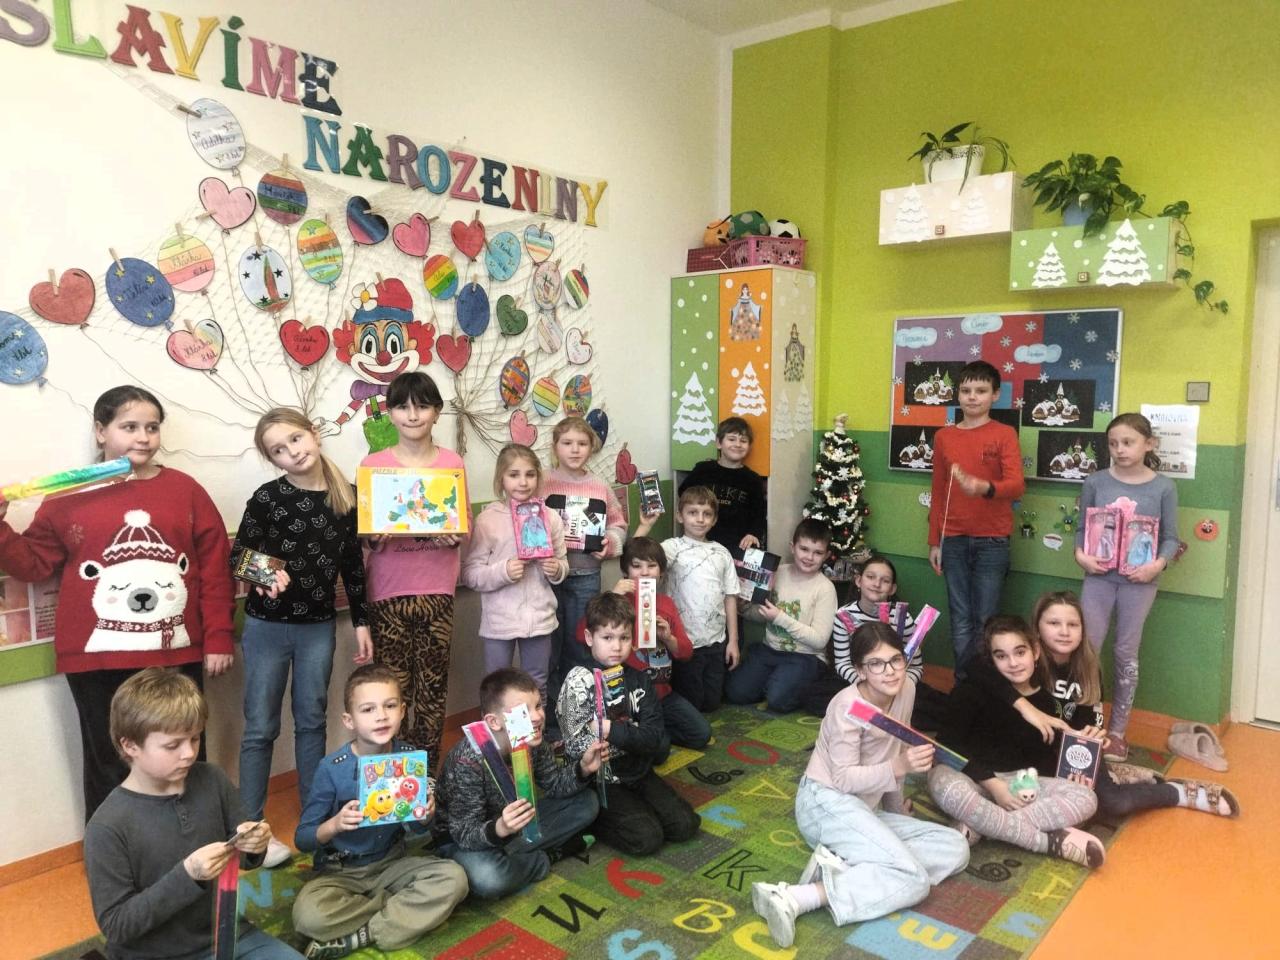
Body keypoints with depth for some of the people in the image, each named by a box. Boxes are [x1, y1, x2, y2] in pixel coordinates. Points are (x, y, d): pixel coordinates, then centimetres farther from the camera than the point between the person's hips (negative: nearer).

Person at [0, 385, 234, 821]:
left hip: (177, 654, 1)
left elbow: (215, 568, 1)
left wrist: (218, 638, -2)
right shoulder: (69, 496, 2)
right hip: (98, 659, -1)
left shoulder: (186, 490, 3)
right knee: (109, 765, 12)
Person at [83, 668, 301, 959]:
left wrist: (251, 845, -14)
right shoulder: (107, 827, -17)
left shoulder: (212, 781, -6)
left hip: (226, 934, 4)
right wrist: (186, 875, -25)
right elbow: (115, 925, -14)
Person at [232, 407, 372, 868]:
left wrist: (361, 622, 6)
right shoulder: (267, 497, -12)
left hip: (319, 626, 3)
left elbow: (353, 564, 4)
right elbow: (236, 557, -5)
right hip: (268, 626, -3)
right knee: (261, 728, 6)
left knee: (312, 721, 15)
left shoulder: (346, 496, -2)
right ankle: (250, 828, 18)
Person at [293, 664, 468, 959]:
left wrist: (427, 815, -19)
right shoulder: (332, 768, -17)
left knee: (453, 878, -22)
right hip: (340, 871, -2)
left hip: (391, 863, 3)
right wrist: (335, 825, -30)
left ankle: (362, 935, -14)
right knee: (308, 915, -33)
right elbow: (302, 838, -10)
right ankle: (400, 907, -11)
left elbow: (418, 827, 5)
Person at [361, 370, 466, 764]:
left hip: (437, 589, 1)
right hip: (388, 591, -1)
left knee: (432, 685, 9)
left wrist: (454, 536, -17)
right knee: (392, 688, 5)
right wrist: (373, 537, -19)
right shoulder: (372, 464, 0)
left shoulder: (453, 463, 3)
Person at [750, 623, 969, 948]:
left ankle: (840, 863, -15)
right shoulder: (848, 706, -19)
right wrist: (899, 767, -32)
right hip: (827, 801, -8)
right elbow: (844, 778, -20)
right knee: (913, 879, -23)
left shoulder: (906, 687, 0)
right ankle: (793, 899, -30)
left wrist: (896, 804, 20)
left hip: (862, 809, 8)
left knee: (955, 850, -2)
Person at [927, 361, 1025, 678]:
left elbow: (1017, 485, -13)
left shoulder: (1005, 434, -1)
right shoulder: (943, 436, 9)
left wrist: (985, 488, -34)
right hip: (953, 541, 3)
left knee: (985, 620, -1)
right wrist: (934, 542, 10)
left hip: (992, 541, -3)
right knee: (960, 620, 6)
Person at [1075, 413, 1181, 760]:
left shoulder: (1163, 487, -3)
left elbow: (1171, 538, 0)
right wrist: (1081, 554, -14)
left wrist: (1158, 564, -16)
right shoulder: (1095, 482, -1)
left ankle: (1117, 730, 21)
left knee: (1126, 653, 8)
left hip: (1139, 580, -1)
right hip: (1099, 577, 1)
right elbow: (1082, 528, 3)